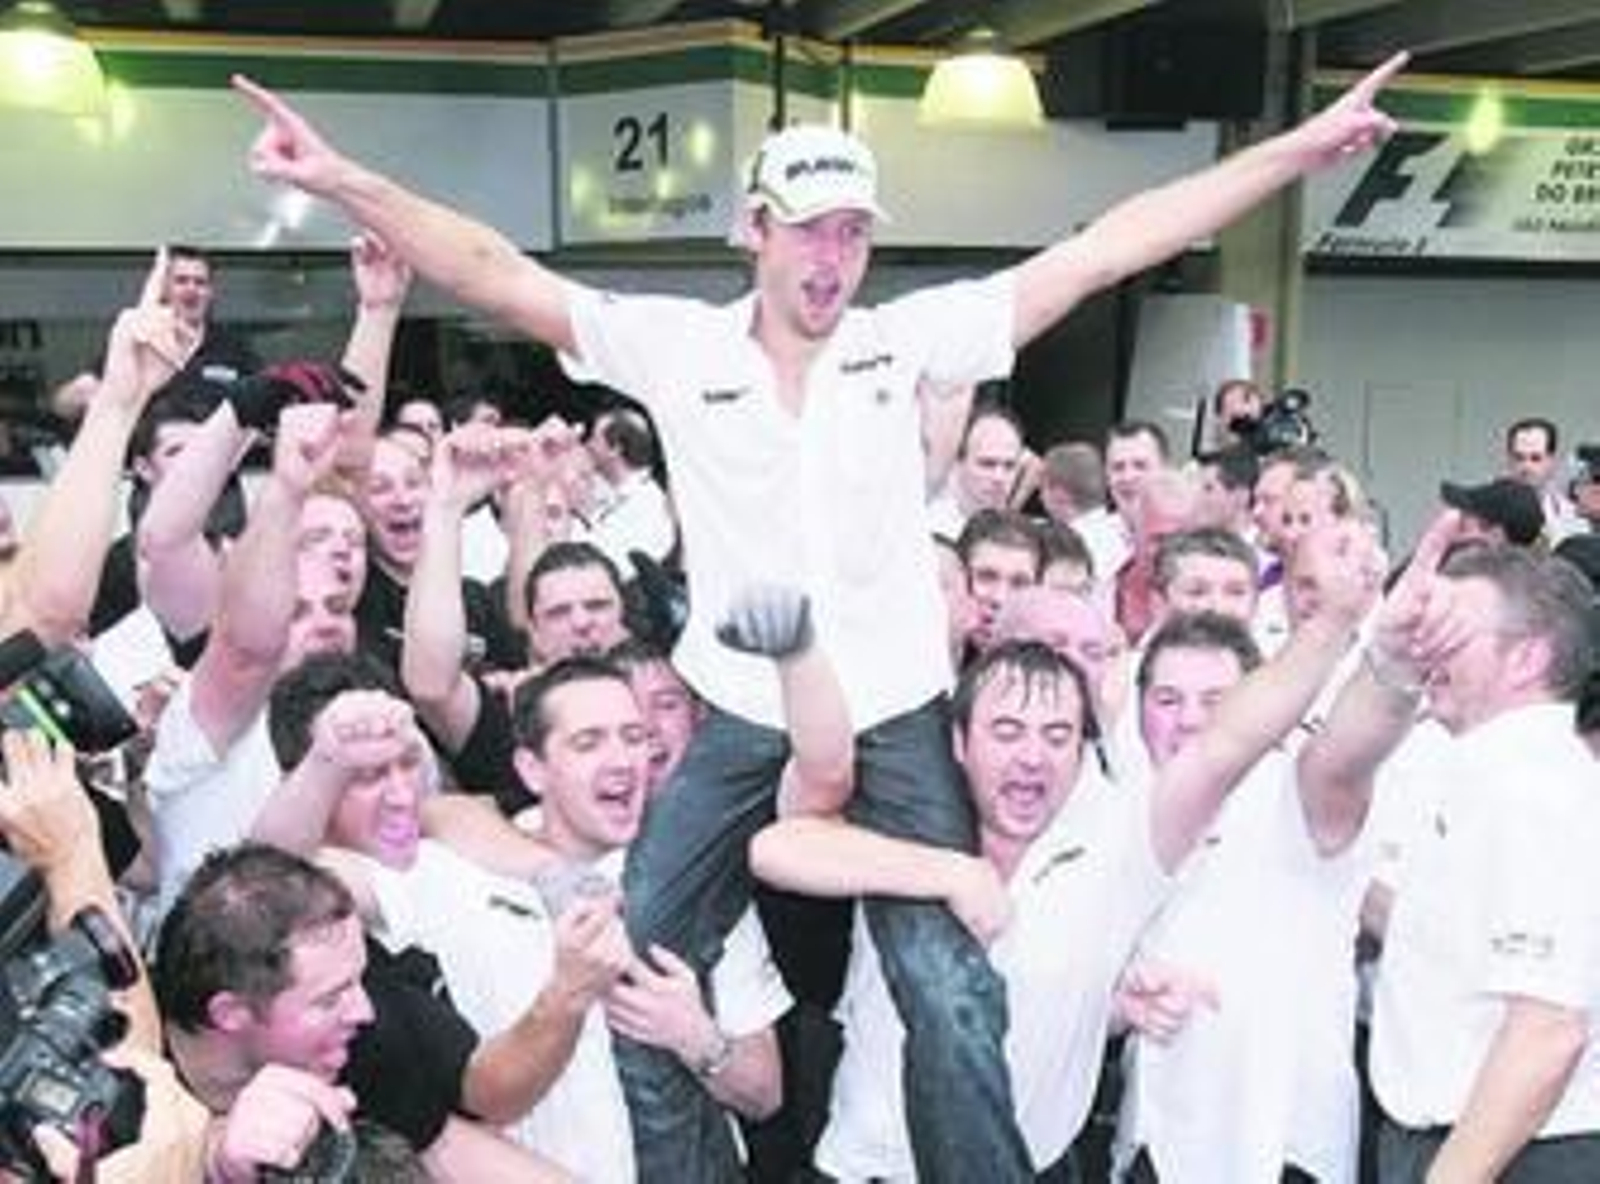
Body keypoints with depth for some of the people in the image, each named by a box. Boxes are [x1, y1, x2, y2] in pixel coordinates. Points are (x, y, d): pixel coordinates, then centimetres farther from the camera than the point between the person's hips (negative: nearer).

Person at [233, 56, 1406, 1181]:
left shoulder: (909, 338, -1)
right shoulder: (674, 346, -2)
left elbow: (1103, 251, -4)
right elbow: (496, 273, -7)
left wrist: (1299, 147, -6)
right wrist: (345, 180, -19)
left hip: (897, 724, 0)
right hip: (738, 725, 1)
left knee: (955, 999, 1)